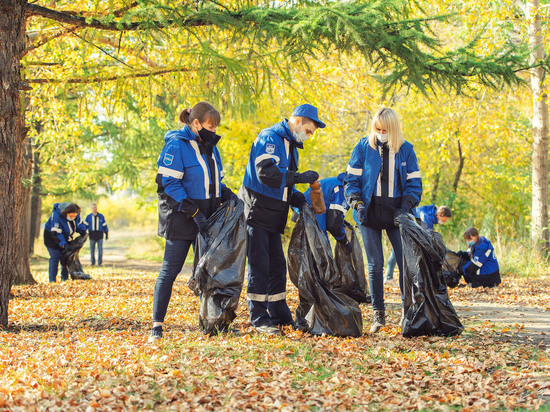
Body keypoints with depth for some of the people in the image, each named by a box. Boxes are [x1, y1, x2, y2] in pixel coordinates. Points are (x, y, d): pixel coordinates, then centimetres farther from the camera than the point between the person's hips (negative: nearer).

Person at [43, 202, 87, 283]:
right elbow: (55, 233, -33)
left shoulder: (76, 215, -13)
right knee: (55, 257, -13)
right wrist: (62, 244, -38)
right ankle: (52, 280, -10)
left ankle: (65, 278, 11)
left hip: (66, 237, 6)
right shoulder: (56, 216, -33)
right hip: (52, 237, -6)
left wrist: (83, 231, -15)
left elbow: (80, 223, 6)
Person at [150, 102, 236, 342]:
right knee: (170, 269, -6)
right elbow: (169, 183, -17)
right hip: (181, 218, -7)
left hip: (207, 218, 7)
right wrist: (194, 212, -21)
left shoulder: (210, 146, 13)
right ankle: (157, 325, -3)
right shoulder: (176, 145, -11)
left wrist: (227, 195, 2)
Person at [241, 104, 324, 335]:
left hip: (274, 215, 9)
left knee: (277, 265, 12)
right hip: (257, 210, -9)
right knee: (259, 265, -6)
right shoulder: (269, 138, -13)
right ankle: (259, 318, -2)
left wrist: (294, 196, 2)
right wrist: (300, 177, -24)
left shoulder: (291, 145, 17)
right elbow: (266, 173, -26)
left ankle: (280, 315, 20)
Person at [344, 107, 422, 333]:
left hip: (396, 212, 0)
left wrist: (405, 208, -8)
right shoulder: (363, 147, 2)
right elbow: (351, 179, 5)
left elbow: (414, 183, 6)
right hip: (370, 212, 0)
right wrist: (357, 203, -10)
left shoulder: (405, 149, 3)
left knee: (406, 262, -5)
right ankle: (378, 314, 8)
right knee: (375, 265, 1)